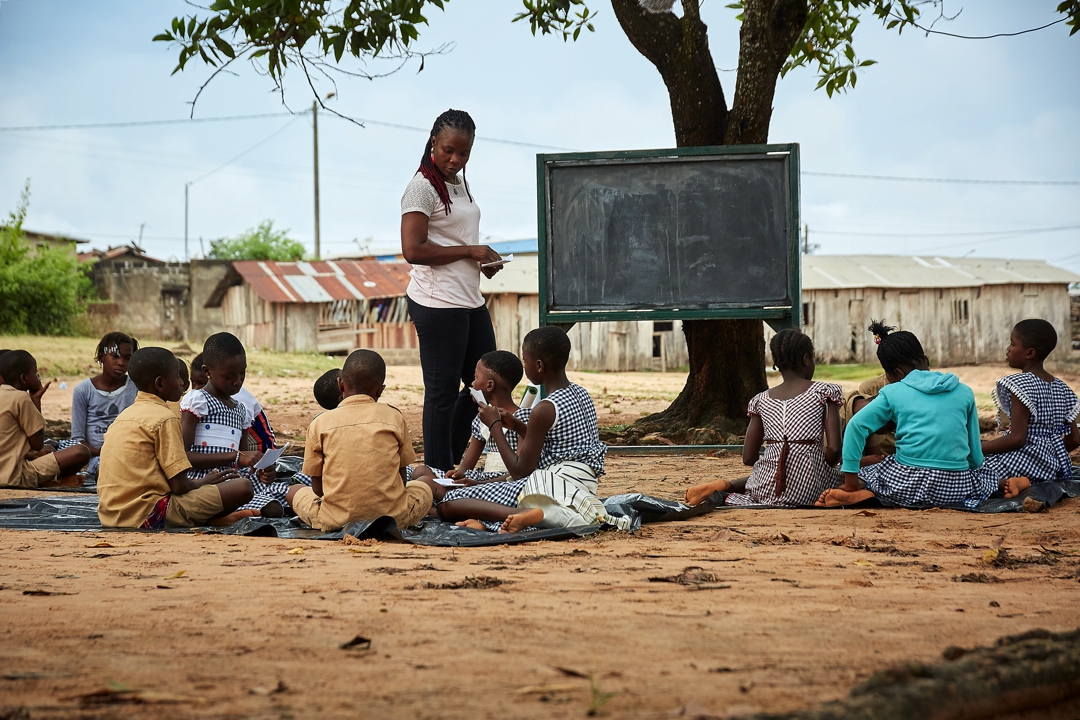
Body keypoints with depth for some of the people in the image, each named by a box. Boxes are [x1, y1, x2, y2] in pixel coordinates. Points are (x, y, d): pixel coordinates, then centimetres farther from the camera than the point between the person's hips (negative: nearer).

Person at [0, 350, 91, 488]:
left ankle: (43, 480, 8)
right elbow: (38, 444, -9)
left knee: (49, 448, 35)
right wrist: (36, 400, -3)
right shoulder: (21, 399, -13)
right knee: (81, 452, -16)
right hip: (14, 477, -10)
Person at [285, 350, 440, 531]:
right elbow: (401, 480, 10)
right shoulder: (394, 417, 5)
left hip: (335, 520, -1)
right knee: (429, 485, 31)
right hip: (393, 516, 1)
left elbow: (317, 488, 6)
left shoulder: (320, 424, 4)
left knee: (294, 492, 28)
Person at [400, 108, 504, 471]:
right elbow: (413, 250, -20)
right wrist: (469, 251, -15)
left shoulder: (460, 183, 17)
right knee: (443, 393, -3)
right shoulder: (422, 186, -11)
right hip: (438, 304, -9)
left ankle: (450, 461, 24)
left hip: (470, 301, 10)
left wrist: (484, 259, 8)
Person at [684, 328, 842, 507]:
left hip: (766, 490, 6)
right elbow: (834, 449, -8)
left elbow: (748, 458, 9)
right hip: (808, 491, -6)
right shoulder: (826, 392, 0)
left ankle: (726, 486, 7)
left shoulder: (761, 401, 11)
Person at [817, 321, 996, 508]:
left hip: (907, 484, 0)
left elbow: (856, 426, -6)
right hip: (956, 488, 0)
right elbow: (976, 457, 12)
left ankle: (858, 494, -6)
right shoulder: (964, 392, 10)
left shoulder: (892, 392, 5)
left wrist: (851, 481, -3)